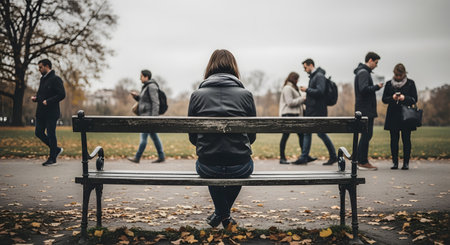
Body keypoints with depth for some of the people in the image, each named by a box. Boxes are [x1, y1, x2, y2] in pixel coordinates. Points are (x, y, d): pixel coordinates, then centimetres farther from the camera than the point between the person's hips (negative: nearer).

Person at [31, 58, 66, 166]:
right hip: (41, 112, 9)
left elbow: (62, 95, -16)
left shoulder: (56, 79, -10)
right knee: (38, 133, 8)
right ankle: (56, 149, 23)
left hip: (51, 113, -9)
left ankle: (52, 158, 8)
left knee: (51, 134, -3)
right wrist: (35, 97, 6)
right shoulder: (42, 79, 17)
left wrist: (48, 101, -21)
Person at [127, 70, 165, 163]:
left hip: (149, 115, -10)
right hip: (145, 115, 10)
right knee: (154, 136, 9)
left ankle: (137, 158, -2)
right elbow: (142, 100, 26)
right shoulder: (146, 86, 18)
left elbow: (155, 102, -18)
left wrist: (154, 117, -23)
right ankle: (161, 157, 12)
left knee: (143, 137, -6)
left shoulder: (152, 86, -12)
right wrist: (136, 96, 7)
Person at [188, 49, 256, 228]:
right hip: (241, 169, 0)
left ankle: (222, 213, 36)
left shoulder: (197, 95, -1)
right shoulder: (245, 94, -1)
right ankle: (223, 215, 43)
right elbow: (252, 136, 7)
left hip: (208, 169, 0)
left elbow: (193, 138, 6)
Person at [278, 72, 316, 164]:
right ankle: (282, 158, -1)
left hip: (294, 115, 10)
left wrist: (303, 100, 8)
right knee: (285, 136, -6)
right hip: (288, 115, -10)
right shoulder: (287, 88, -10)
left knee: (301, 134, 8)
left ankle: (305, 156, 12)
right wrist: (302, 99, -11)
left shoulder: (293, 88, 22)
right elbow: (290, 102, -18)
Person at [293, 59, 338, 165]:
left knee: (321, 133, -4)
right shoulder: (312, 76, 17)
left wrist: (307, 90, -15)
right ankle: (304, 157, 10)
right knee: (307, 133, 7)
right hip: (311, 111, 10)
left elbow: (320, 91, -23)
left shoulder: (319, 76, -12)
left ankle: (333, 156, 9)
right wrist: (306, 101, 12)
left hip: (318, 111, -10)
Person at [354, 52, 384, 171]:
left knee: (366, 135, 12)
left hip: (366, 110, 11)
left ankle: (361, 161, 15)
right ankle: (362, 162, -4)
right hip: (365, 109, -11)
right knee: (366, 135, -8)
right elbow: (364, 89, -24)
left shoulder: (364, 72, 20)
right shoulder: (363, 72, -12)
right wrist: (377, 87, -13)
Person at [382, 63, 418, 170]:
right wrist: (392, 98, -13)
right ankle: (395, 162, 9)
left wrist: (405, 98, -17)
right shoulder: (389, 84, 8)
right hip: (393, 115, 1)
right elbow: (384, 99, 6)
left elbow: (414, 99, 1)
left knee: (406, 139, -1)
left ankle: (406, 162, 5)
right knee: (394, 139, 2)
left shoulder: (410, 83, 4)